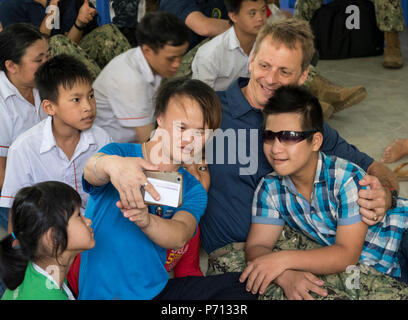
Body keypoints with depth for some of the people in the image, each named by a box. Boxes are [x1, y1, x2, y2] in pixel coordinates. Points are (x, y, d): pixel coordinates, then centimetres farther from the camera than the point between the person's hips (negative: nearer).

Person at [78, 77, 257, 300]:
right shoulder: (120, 153, -4)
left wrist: (146, 220, -36)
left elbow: (180, 237, -13)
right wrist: (111, 164, -52)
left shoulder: (193, 190, 7)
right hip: (104, 293, -5)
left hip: (159, 289, 5)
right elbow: (91, 170, -27)